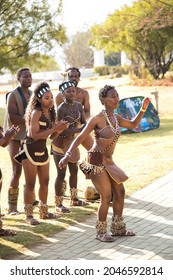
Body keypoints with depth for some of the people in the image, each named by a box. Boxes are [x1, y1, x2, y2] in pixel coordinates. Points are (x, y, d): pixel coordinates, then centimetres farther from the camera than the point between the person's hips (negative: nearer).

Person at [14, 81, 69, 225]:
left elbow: (51, 136, 8)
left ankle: (44, 212, 25)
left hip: (43, 151, 8)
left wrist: (60, 129, -11)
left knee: (45, 182, 13)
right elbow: (35, 135, -25)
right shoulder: (36, 112, -19)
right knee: (30, 184, -3)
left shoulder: (50, 113, 4)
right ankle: (29, 215, 4)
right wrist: (55, 128, -25)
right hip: (30, 150, -8)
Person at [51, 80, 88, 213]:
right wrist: (79, 129, -31)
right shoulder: (61, 109, -22)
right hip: (60, 144, -8)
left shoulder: (78, 105, -1)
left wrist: (84, 126, -20)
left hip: (72, 143, 8)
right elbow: (62, 130, -26)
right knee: (61, 173, -4)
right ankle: (58, 204, 4)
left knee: (74, 171, 17)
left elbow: (84, 122, 3)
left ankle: (74, 199, 32)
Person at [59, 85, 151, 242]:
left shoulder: (116, 118, 7)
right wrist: (68, 155, -25)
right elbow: (80, 138, -16)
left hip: (108, 161, 8)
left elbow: (133, 125, 25)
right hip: (96, 161, -8)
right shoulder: (98, 119, -15)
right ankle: (101, 232, 9)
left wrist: (143, 109, 12)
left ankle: (118, 229, 27)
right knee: (107, 197, -8)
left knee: (120, 192, 12)